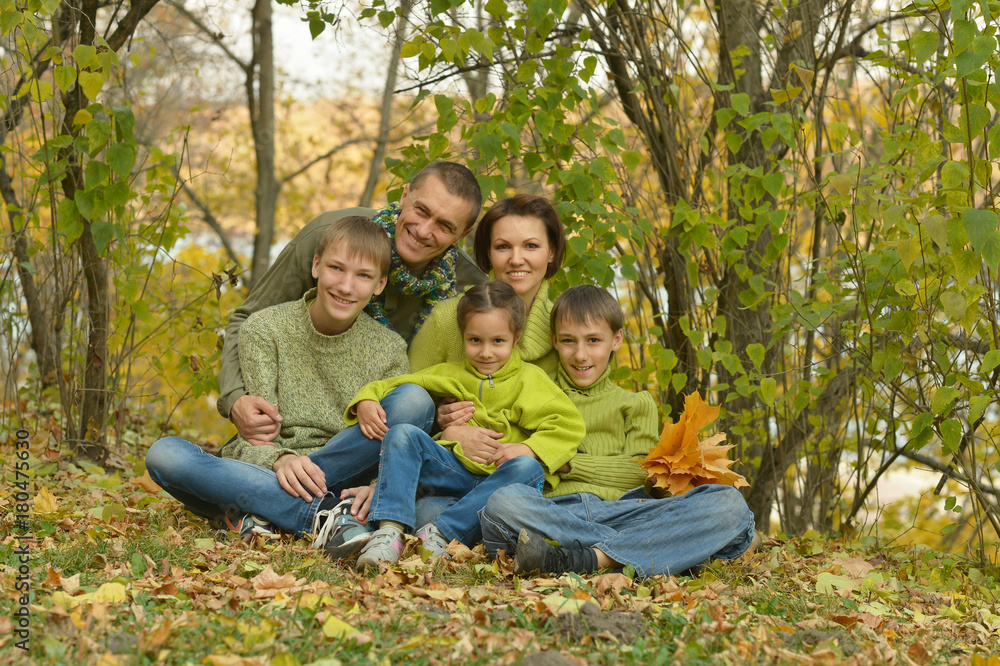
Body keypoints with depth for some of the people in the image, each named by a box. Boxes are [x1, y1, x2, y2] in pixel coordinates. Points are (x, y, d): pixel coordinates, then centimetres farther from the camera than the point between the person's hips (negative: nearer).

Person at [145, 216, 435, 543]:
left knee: (415, 400, -22)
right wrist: (280, 461, -33)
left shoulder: (389, 351, 3)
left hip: (338, 479, 1)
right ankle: (324, 515, -38)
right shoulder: (265, 329, -2)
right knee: (163, 454, -27)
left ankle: (257, 510, -25)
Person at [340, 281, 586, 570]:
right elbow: (397, 384, 16)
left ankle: (441, 533, -39)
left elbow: (570, 425, -6)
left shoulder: (529, 379, 5)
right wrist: (366, 400, -6)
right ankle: (390, 531, -35)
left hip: (498, 481, -2)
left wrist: (529, 448, -21)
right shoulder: (450, 374, 16)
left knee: (528, 469, -35)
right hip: (455, 472, 3)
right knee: (402, 434, -18)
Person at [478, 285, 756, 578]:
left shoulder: (635, 404, 24)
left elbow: (639, 472, 8)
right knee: (503, 502, -37)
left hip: (622, 510, 1)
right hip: (556, 513, -1)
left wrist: (568, 463, 0)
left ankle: (586, 559, -40)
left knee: (730, 504, -25)